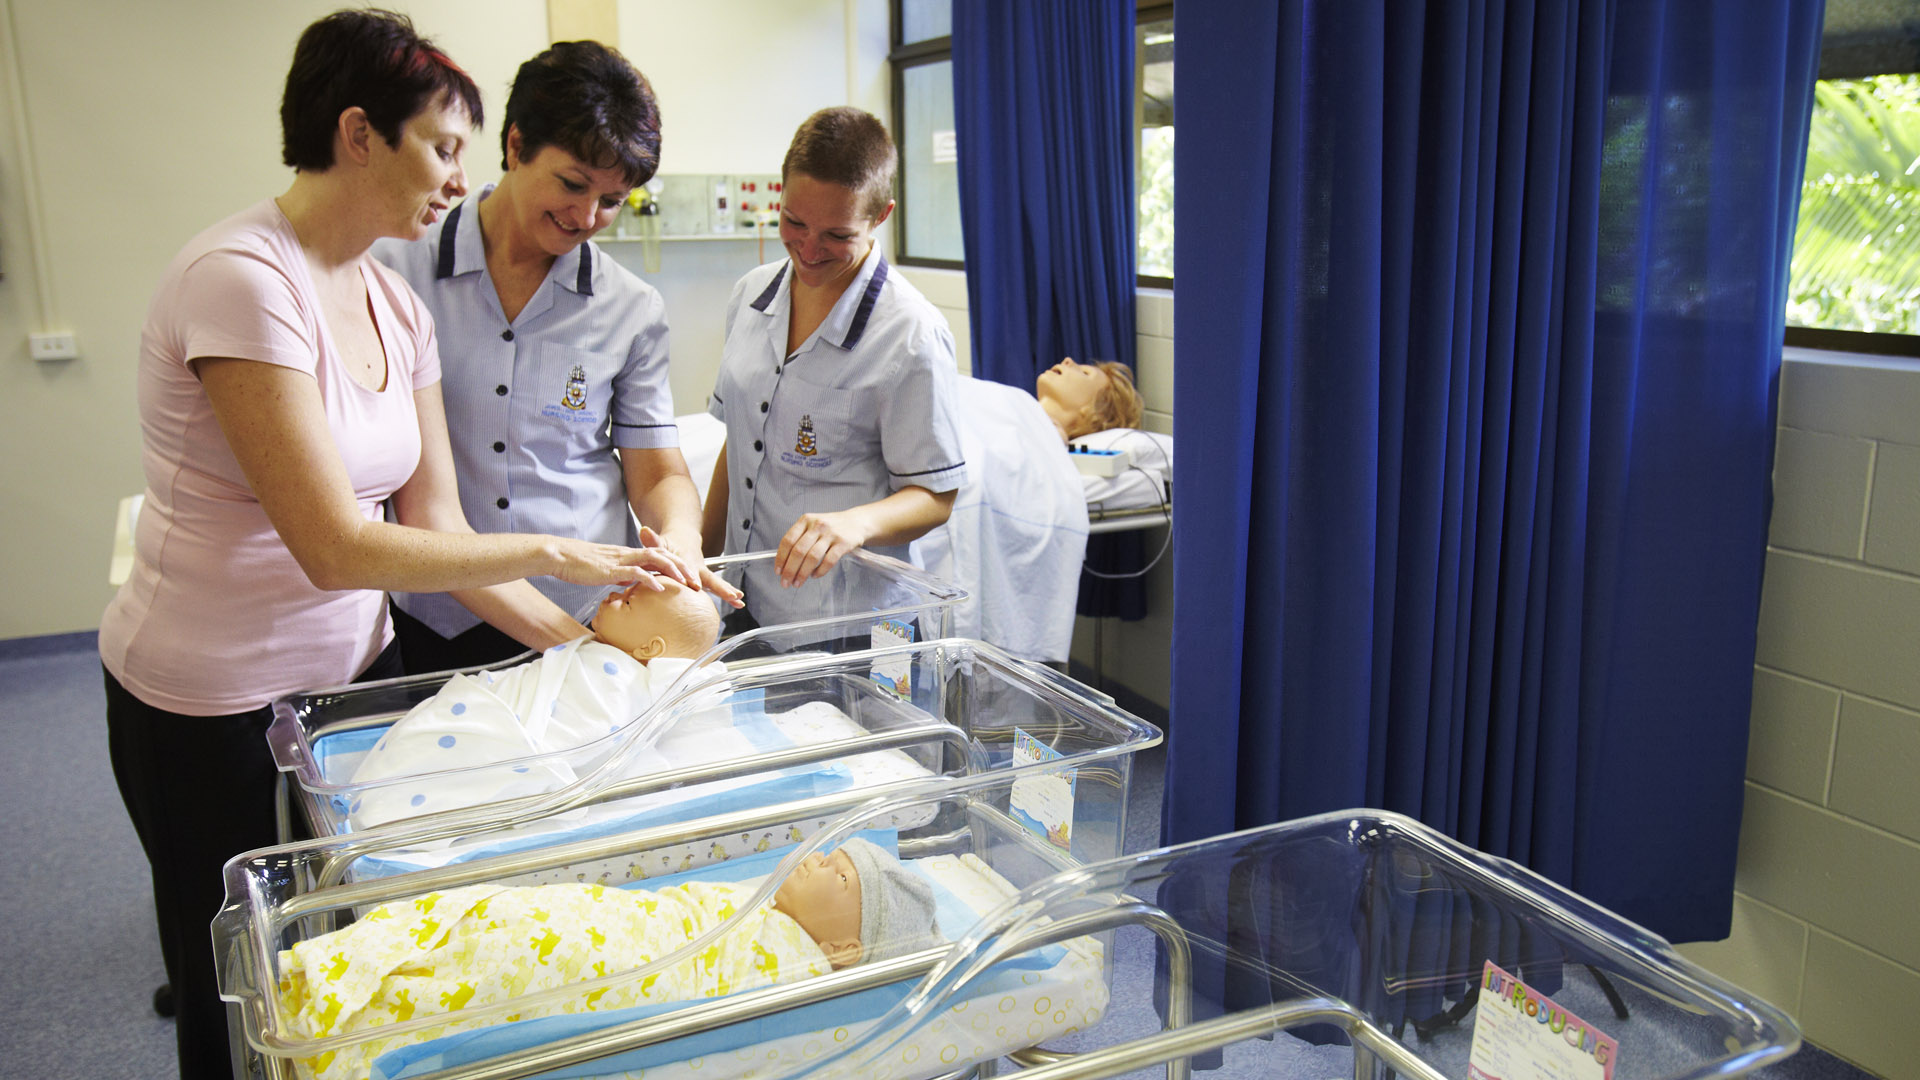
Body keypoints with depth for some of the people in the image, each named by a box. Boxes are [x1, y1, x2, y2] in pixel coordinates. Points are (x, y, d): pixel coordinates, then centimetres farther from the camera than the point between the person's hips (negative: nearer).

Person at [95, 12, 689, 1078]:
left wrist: (579, 639, -7)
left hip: (352, 669, 7)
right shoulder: (243, 279, -23)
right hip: (214, 707, -7)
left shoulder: (395, 306, 2)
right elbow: (337, 548, -27)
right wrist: (549, 553, -20)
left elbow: (435, 528, 2)